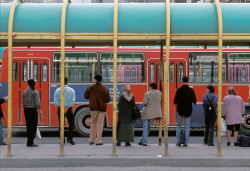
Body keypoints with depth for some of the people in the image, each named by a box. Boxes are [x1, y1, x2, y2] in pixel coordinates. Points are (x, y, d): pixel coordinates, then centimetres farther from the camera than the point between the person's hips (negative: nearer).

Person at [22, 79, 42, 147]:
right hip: (33, 110, -5)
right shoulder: (35, 92, -9)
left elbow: (24, 103, 6)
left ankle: (30, 141, 18)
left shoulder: (24, 92, 5)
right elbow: (37, 103, -15)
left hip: (26, 110, 5)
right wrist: (40, 110, -3)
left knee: (28, 126, 13)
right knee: (33, 126, 0)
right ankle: (30, 142, -4)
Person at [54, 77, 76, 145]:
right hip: (69, 109, -1)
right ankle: (69, 138, -1)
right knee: (71, 124, 11)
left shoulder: (57, 90, -1)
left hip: (60, 109, 1)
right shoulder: (71, 90, -3)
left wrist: (61, 107, -11)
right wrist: (67, 108, -13)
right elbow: (72, 101, -11)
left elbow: (56, 101, -7)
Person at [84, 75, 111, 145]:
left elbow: (86, 96, 6)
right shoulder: (104, 89, -7)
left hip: (93, 108, 2)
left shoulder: (91, 87, -3)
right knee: (100, 124, 2)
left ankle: (91, 140, 16)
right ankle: (98, 141, -1)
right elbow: (108, 99, -8)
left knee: (93, 123, 14)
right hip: (102, 108, -2)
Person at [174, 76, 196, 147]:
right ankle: (186, 142, 4)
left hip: (180, 110, 0)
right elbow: (194, 101, -5)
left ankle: (178, 142, 10)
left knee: (179, 126, 11)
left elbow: (175, 102, -9)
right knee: (187, 127, 6)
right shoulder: (191, 90, -8)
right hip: (188, 111, 0)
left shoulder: (179, 90, -9)